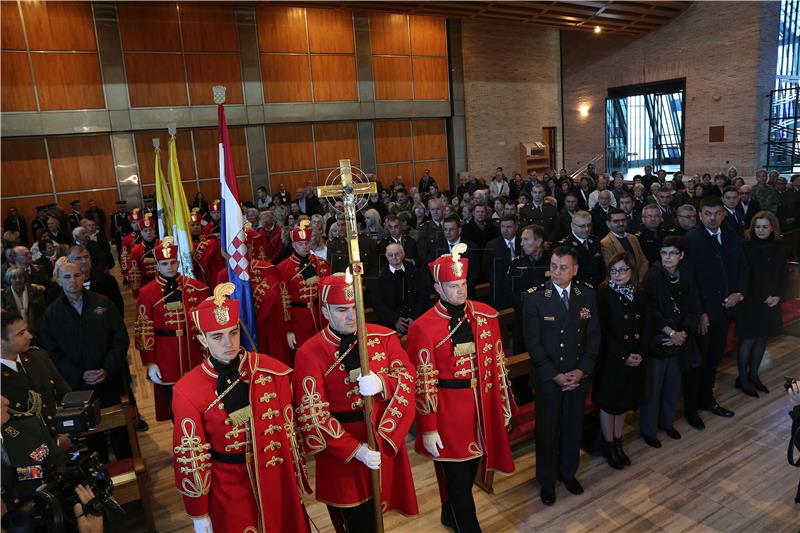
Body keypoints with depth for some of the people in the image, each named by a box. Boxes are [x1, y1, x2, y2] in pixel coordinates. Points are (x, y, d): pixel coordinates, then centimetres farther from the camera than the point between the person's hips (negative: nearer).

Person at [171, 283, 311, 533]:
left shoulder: (272, 370, -11)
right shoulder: (188, 391, -16)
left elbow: (289, 430, -1)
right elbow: (191, 457, -8)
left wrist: (297, 481, 5)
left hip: (278, 479, 2)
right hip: (229, 489, -2)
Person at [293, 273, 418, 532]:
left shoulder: (384, 337, -3)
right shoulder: (309, 354, -14)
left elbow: (407, 377, -2)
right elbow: (313, 415, -15)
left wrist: (383, 384, -25)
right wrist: (356, 450, -18)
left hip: (387, 442, 4)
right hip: (342, 452, -3)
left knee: (377, 512, 21)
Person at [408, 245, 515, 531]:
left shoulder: (486, 315, -2)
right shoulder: (423, 327, -17)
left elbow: (498, 362, 7)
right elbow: (424, 382, -14)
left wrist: (504, 403, 9)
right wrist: (428, 429, -12)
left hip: (483, 406, 6)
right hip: (449, 411, -5)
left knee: (470, 468, 23)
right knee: (457, 477, 9)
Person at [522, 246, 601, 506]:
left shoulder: (587, 294, -3)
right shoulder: (534, 297, -13)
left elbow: (594, 335, 2)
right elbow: (533, 342, -12)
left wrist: (582, 370, -8)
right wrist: (555, 374, -15)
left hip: (578, 375, 3)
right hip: (547, 376, -3)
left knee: (573, 426, 17)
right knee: (547, 430, 11)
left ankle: (568, 471, 42)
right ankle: (546, 481, 32)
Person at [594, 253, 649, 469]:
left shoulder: (639, 296, 3)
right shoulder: (603, 294, -13)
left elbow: (646, 328, 5)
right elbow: (603, 330, -16)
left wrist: (640, 353, -8)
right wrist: (623, 356, -17)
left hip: (635, 360, 5)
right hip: (610, 359, -5)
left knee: (624, 402, 17)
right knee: (608, 403, 9)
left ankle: (618, 443, 33)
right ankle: (609, 446, 26)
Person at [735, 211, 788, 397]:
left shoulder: (778, 247, 2)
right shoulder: (747, 246, -12)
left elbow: (783, 273, 8)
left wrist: (778, 295, -3)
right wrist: (763, 297, -10)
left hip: (771, 301, 5)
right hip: (750, 300, -5)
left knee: (762, 338, 11)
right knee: (748, 340, 1)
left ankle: (753, 375, 24)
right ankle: (742, 378, 13)